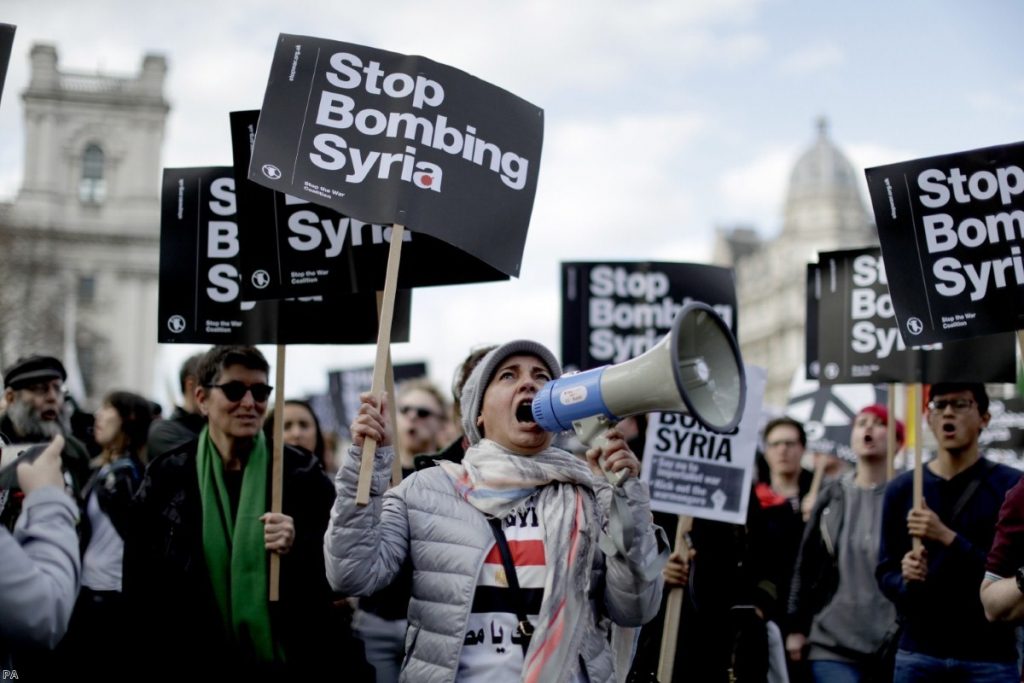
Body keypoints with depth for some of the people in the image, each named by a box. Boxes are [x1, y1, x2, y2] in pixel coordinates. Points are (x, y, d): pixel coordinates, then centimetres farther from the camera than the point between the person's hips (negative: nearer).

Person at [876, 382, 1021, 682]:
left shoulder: (1011, 486, -2)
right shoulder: (901, 489, 7)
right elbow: (885, 573, 9)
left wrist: (948, 538, -20)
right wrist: (905, 580, -14)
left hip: (989, 659, -2)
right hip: (917, 654, 3)